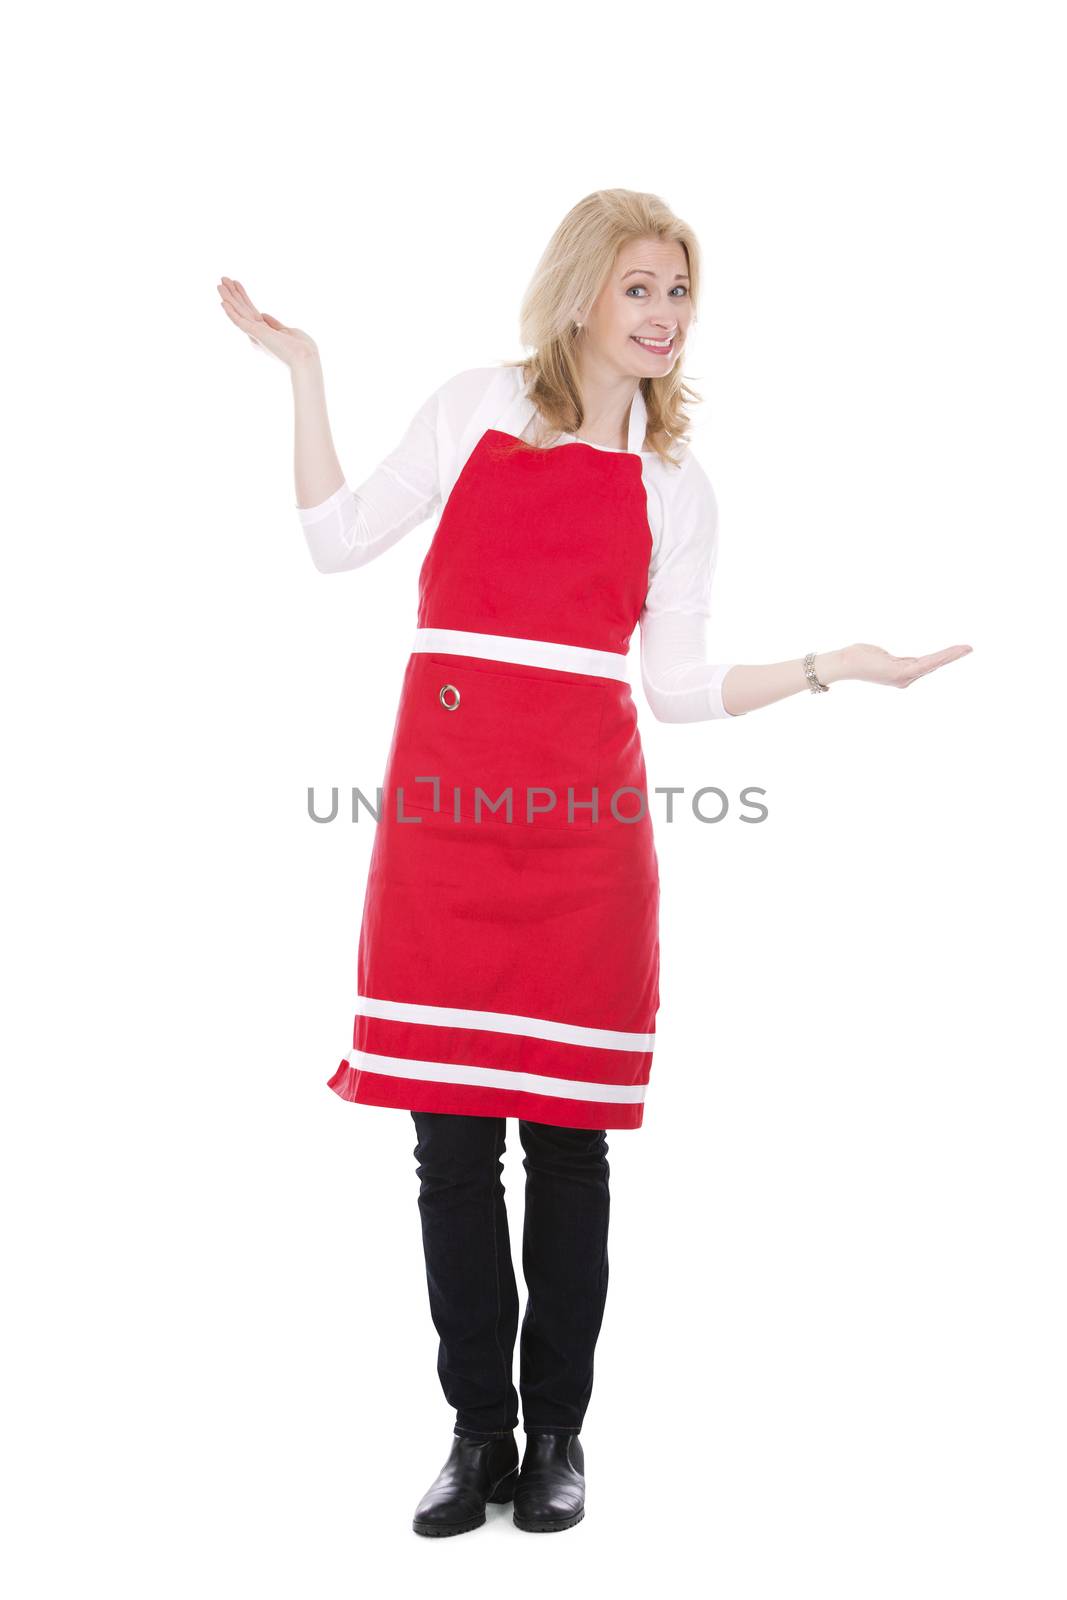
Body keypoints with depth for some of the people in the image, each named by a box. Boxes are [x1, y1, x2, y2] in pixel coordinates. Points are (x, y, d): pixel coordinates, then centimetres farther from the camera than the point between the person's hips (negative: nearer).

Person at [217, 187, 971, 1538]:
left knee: (568, 1136, 3)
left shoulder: (677, 487, 13)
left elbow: (676, 688, 11)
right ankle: (478, 1432, 16)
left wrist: (833, 665, 3)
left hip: (584, 812, 0)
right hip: (443, 795, 0)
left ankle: (557, 1435, 18)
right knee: (449, 1140, 2)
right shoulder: (475, 409, 12)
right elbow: (337, 539, 10)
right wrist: (304, 372, 7)